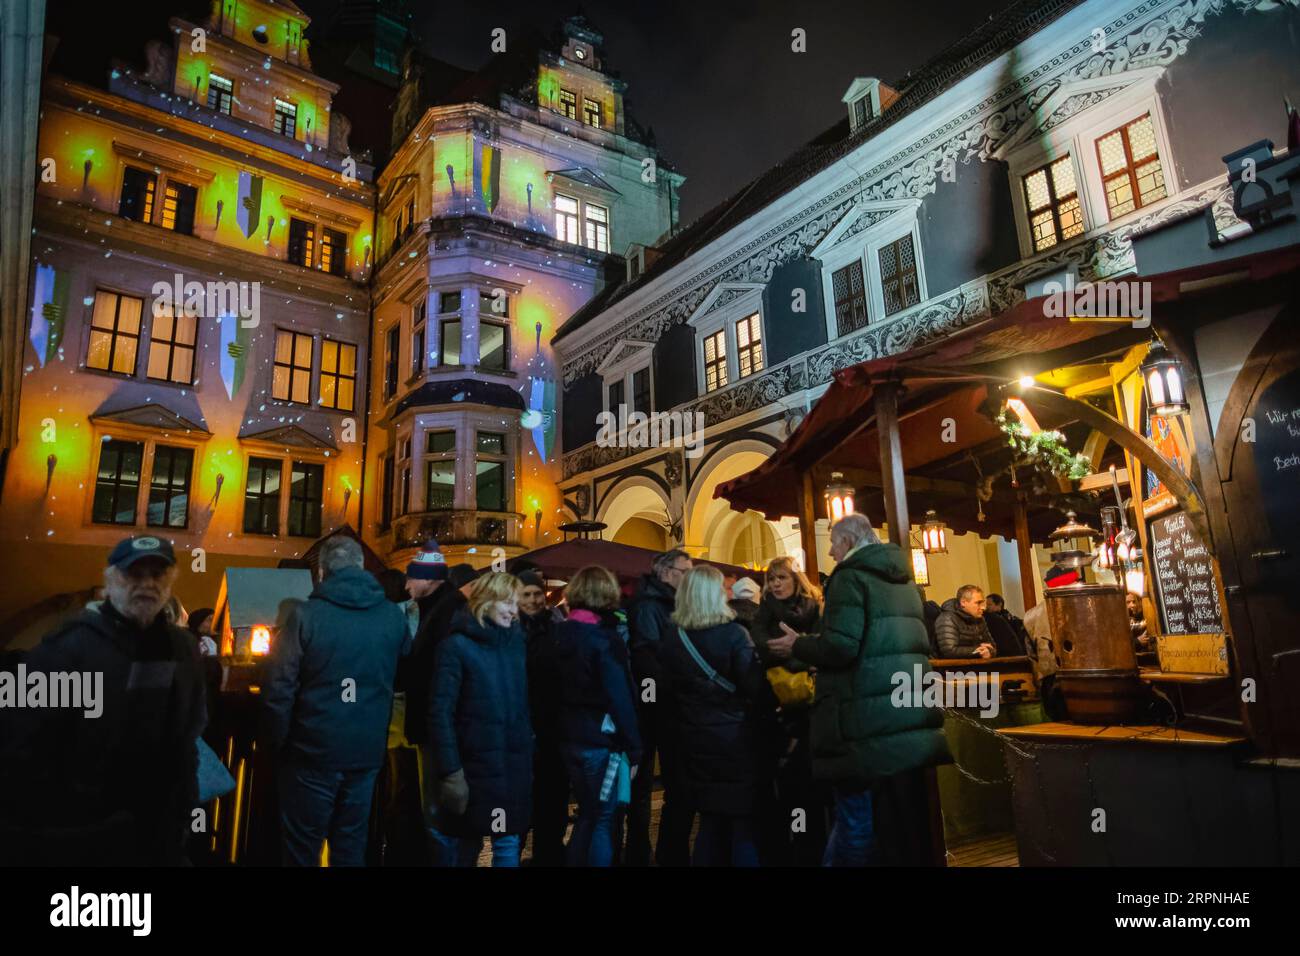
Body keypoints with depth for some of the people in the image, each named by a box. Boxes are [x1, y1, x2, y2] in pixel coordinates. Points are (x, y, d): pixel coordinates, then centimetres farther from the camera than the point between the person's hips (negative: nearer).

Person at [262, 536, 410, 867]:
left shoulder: (305, 615, -12)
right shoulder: (394, 616, -1)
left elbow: (278, 689, -12)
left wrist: (279, 743, 0)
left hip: (313, 753, -3)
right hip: (367, 753, 3)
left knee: (301, 850, 13)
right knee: (351, 846, 18)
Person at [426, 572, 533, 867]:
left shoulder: (516, 643, 7)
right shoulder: (456, 645, -10)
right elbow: (440, 713, -13)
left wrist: (528, 750, 5)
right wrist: (450, 772, -17)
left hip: (514, 764, 5)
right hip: (474, 764, -4)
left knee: (509, 843, 11)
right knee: (464, 846, 11)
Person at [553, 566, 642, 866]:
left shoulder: (560, 632, 5)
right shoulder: (604, 637, -16)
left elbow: (556, 688, 9)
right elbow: (620, 698, -18)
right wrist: (634, 748, -12)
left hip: (570, 737, 7)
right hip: (601, 740, -7)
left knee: (587, 815, 20)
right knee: (604, 821, 6)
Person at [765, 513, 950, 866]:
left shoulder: (851, 576, -9)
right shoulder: (903, 579, 17)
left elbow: (840, 648, -20)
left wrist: (796, 645, -2)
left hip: (870, 724, -8)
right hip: (911, 719, 8)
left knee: (857, 819, 0)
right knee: (906, 820, 15)